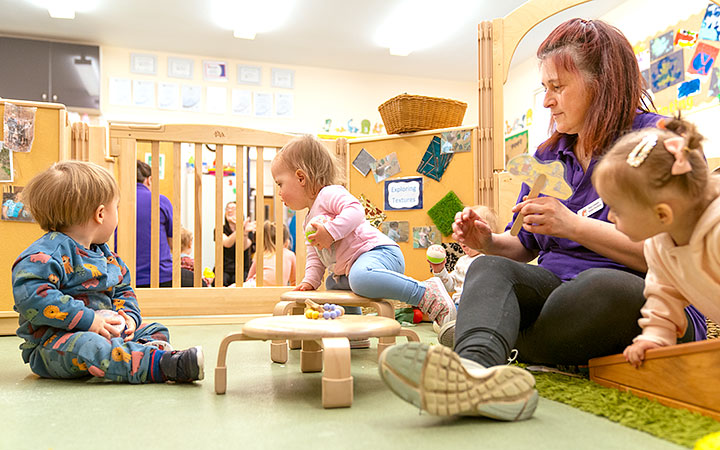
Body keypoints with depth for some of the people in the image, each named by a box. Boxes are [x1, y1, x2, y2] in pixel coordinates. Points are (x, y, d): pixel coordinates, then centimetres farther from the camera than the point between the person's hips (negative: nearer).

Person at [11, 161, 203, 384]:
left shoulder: (107, 256, 15)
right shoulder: (46, 252, -14)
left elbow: (123, 290, 23)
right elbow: (32, 297, -27)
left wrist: (129, 316, -1)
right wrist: (89, 320, -29)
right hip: (51, 341, -9)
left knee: (155, 330, 2)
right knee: (86, 346, -39)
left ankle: (149, 349, -33)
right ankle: (162, 365, -49)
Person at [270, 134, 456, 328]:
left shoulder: (330, 193, -6)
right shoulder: (309, 222, 25)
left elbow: (355, 211, -25)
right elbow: (315, 257, 29)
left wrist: (330, 231, -29)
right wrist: (310, 280, 15)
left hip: (379, 252, -12)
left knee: (360, 277, -43)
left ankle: (426, 293, -35)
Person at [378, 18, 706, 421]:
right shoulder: (547, 156, 18)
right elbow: (524, 246, 21)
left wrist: (574, 225, -17)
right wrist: (489, 242, -2)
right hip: (556, 283, 5)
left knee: (598, 286, -38)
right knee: (490, 269, -25)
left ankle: (477, 358, -21)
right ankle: (479, 369, -58)